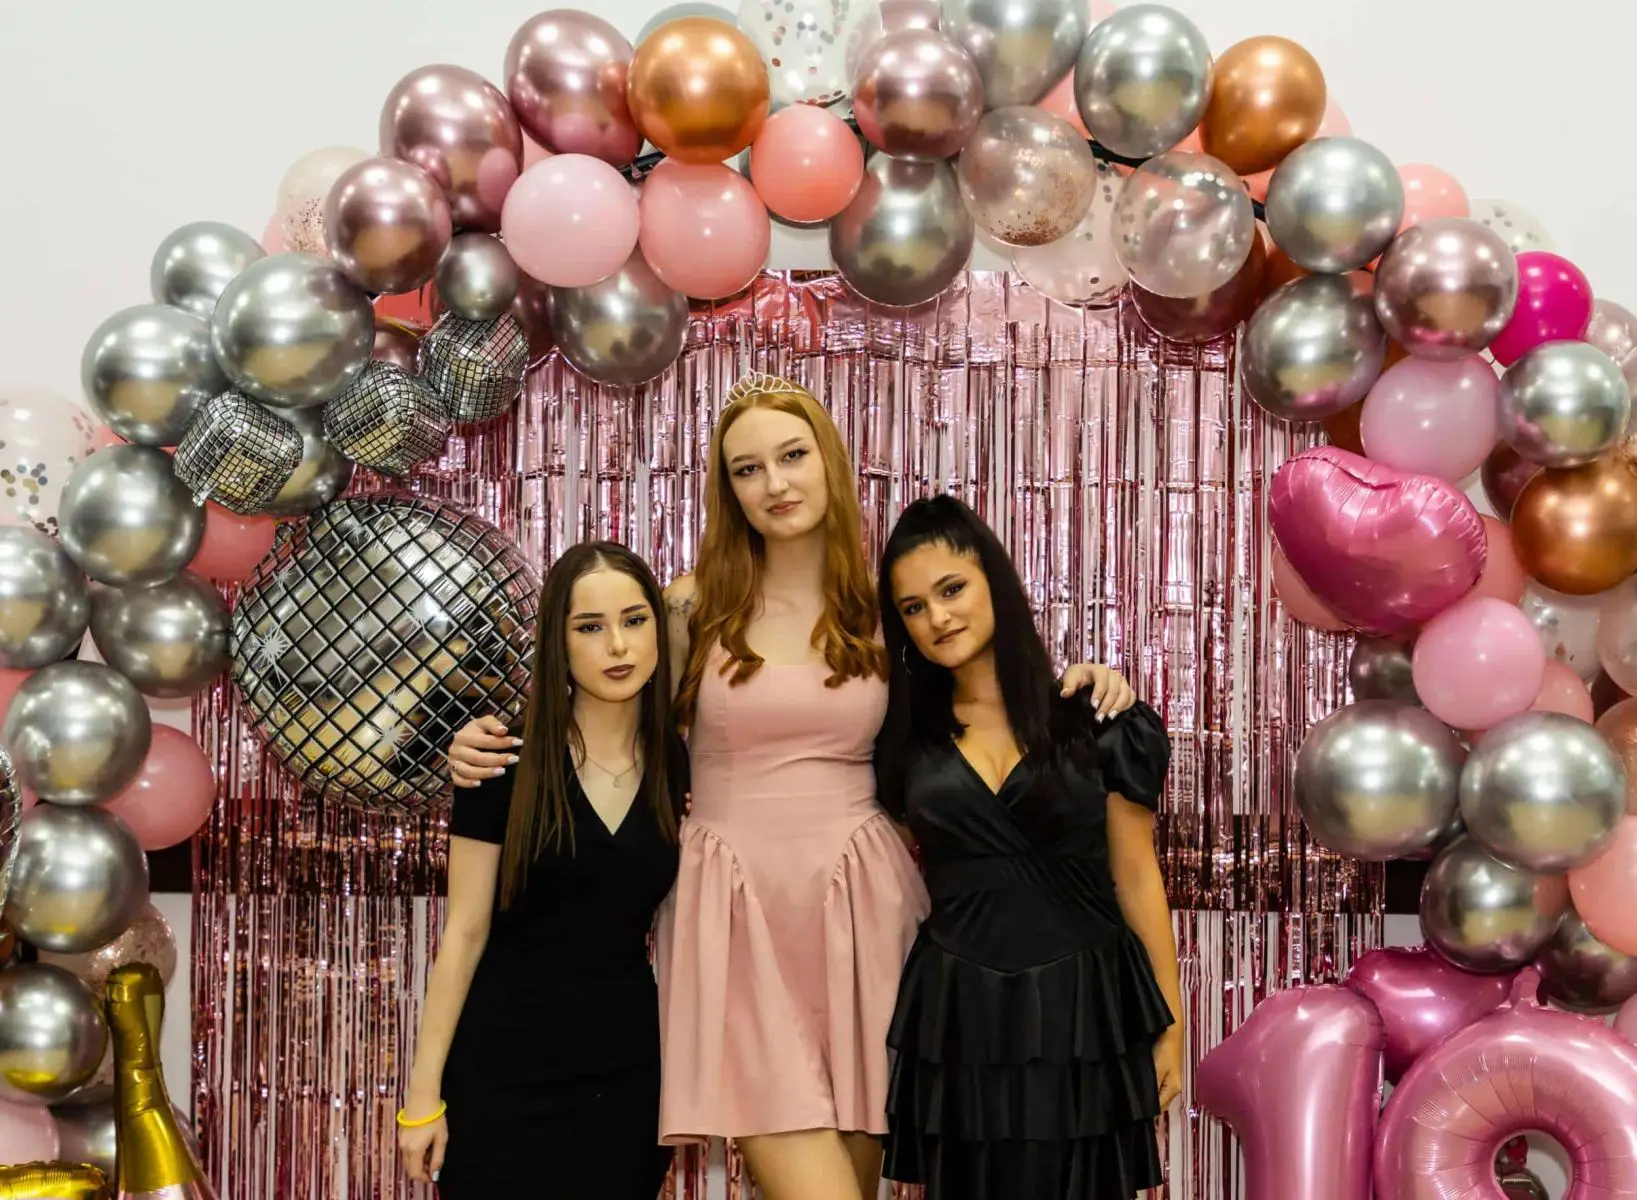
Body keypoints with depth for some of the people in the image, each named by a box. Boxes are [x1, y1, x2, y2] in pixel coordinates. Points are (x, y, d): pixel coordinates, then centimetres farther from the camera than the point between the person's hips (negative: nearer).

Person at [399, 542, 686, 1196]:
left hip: (628, 1068, 3)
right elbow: (465, 932, -8)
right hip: (508, 1068, -3)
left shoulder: (681, 766, 1)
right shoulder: (507, 764, -10)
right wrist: (424, 1091, -8)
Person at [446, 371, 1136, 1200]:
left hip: (858, 905, 2)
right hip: (738, 913, -2)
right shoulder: (693, 608, 2)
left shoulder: (882, 611, 6)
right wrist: (502, 749, -4)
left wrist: (1070, 691, -1)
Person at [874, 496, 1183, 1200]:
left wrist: (1168, 1023, 1)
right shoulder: (903, 733, 5)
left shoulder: (1093, 719, -2)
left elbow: (1135, 877, 1)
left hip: (1085, 1007, -2)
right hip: (959, 1015, 2)